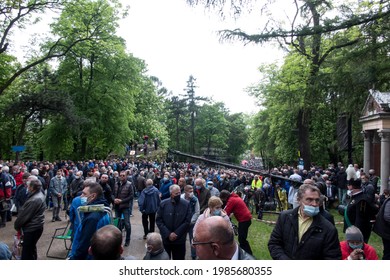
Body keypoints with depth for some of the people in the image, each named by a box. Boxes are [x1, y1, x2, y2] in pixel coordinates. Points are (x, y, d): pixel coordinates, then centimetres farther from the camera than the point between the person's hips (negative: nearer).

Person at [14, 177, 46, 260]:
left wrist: (17, 225, -3)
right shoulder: (39, 194, 5)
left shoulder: (34, 200, -27)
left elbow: (24, 215, -18)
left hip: (32, 229, -10)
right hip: (37, 226, 10)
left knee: (26, 253, 0)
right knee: (32, 248, 24)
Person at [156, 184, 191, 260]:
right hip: (166, 238, 1)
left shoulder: (186, 204, -5)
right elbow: (158, 220, -3)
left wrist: (176, 233, -12)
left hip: (179, 239, -1)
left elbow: (187, 221, -6)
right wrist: (168, 234, -12)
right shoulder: (163, 203, -3)